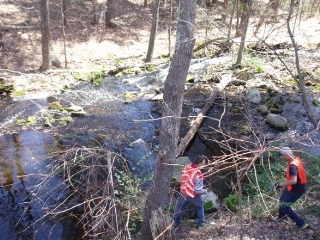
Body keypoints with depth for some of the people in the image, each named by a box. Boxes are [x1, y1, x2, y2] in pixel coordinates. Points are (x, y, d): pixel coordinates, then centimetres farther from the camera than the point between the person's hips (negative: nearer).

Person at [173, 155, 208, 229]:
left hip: (183, 192, 5)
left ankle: (175, 223, 39)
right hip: (193, 195, -5)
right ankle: (201, 223, 39)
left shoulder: (186, 168, -14)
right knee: (200, 207, 25)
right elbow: (198, 190, -27)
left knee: (180, 208, 24)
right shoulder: (198, 175, -34)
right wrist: (204, 191, -7)